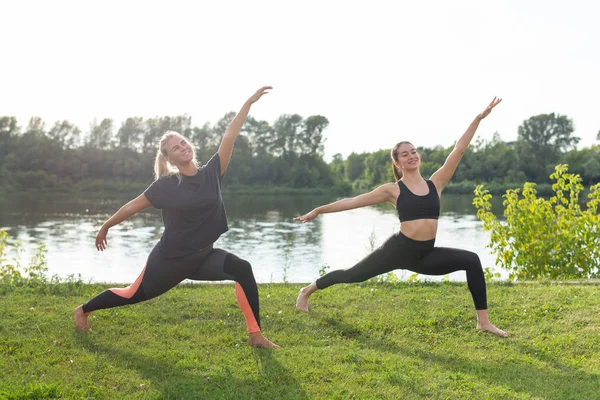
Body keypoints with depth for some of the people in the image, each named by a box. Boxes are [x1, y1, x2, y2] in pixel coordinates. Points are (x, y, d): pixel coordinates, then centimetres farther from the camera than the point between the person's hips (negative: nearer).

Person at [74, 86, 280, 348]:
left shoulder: (211, 173, -4)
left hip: (203, 256, 3)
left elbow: (229, 136, -8)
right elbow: (133, 206, 0)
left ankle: (255, 335, -17)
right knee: (134, 294, 13)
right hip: (170, 258, -2)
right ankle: (82, 310, 40)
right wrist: (105, 227, 8)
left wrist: (249, 103, -8)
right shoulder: (167, 185, -11)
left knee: (243, 270, -22)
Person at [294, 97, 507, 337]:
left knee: (471, 261, -12)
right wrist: (319, 210, 2)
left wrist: (478, 118, 1)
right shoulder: (393, 190, 0)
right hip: (398, 250, -3)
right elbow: (353, 201, 3)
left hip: (426, 255, 3)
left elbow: (459, 150, 4)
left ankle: (483, 321, -6)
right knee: (352, 274, 7)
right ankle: (307, 290, 33)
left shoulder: (435, 183, 6)